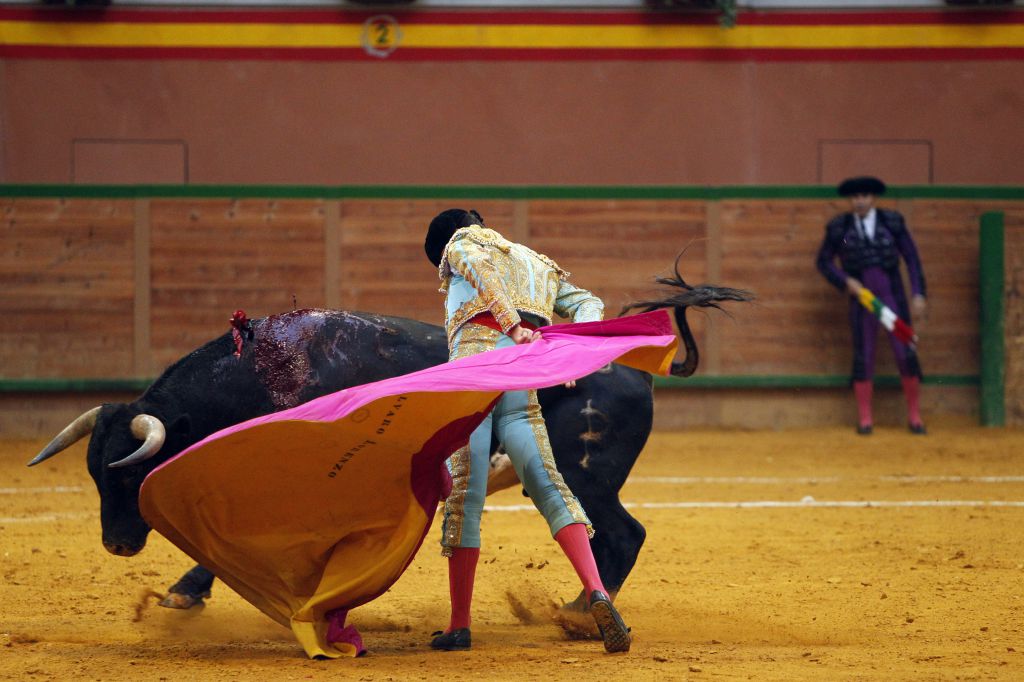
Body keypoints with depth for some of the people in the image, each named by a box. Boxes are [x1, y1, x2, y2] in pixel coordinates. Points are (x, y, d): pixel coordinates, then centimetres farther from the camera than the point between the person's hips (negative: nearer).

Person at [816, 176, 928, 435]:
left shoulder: (892, 222, -3)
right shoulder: (839, 228, -3)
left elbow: (912, 258, 1)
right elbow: (824, 262, 6)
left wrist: (919, 294, -6)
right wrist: (845, 281, -9)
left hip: (893, 296, 0)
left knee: (906, 354, -3)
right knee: (863, 356, 0)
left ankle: (914, 416, 10)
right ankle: (864, 419, 11)